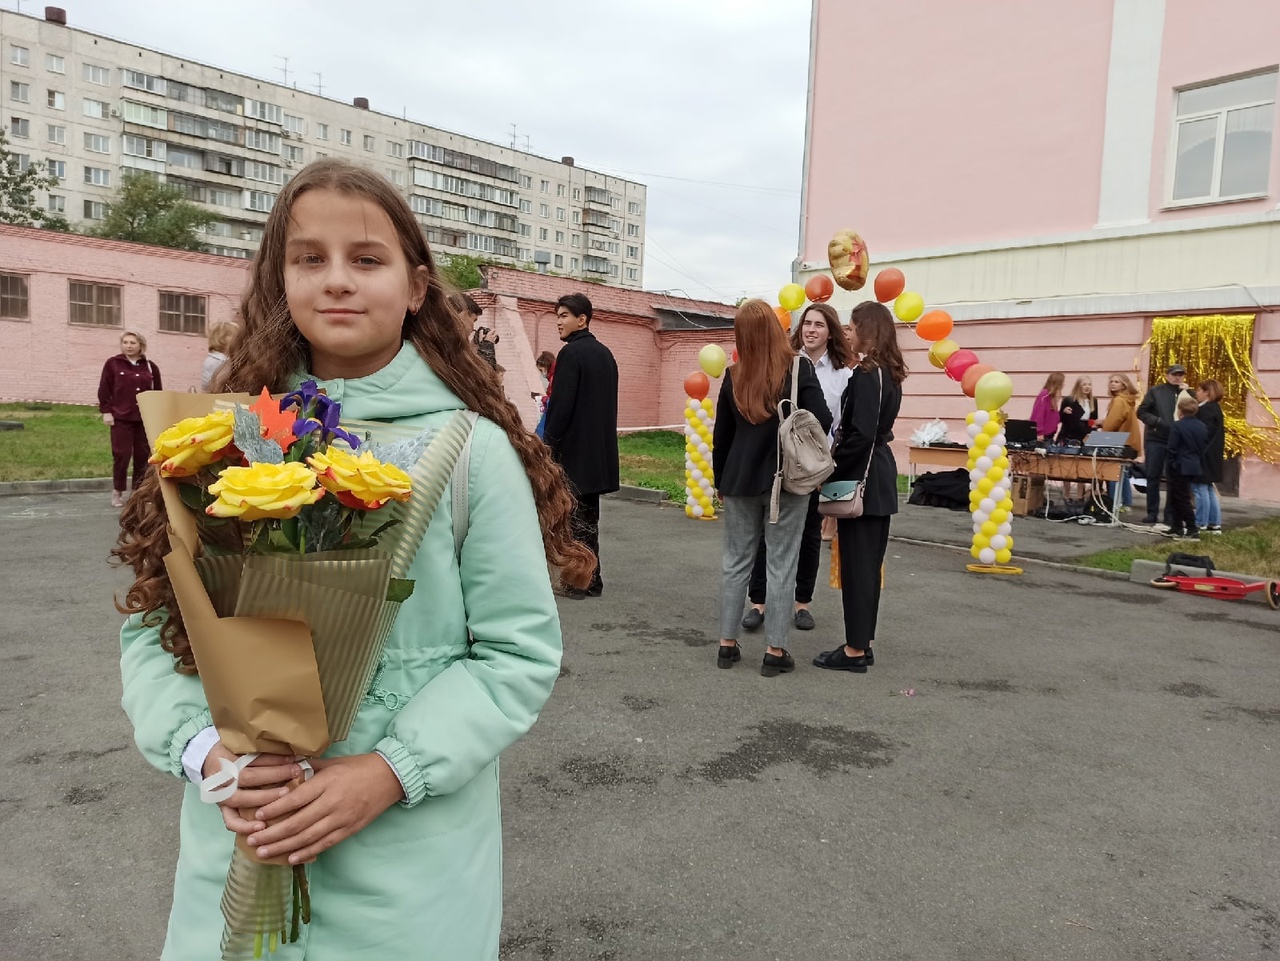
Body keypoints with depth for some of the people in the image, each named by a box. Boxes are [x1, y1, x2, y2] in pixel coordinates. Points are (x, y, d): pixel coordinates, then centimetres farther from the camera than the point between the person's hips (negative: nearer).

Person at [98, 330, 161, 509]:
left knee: (143, 455, 4)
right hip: (121, 418, -2)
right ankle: (117, 491, 10)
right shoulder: (113, 364, 2)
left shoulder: (150, 367, 8)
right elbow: (104, 390, 1)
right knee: (121, 455, -3)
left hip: (145, 418, 2)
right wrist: (106, 411, -6)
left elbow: (158, 392, 11)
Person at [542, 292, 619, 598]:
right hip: (599, 449, 8)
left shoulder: (571, 353, -13)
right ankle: (591, 579, 18)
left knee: (575, 516, -1)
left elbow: (561, 404, -18)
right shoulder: (605, 354, 13)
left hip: (573, 448, -8)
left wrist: (548, 443, -13)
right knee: (588, 515, 14)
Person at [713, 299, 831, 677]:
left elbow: (721, 434, 6)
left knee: (736, 560, 11)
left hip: (740, 479, 3)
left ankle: (728, 644, 17)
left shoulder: (734, 376, 1)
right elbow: (822, 421, -12)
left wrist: (720, 481, 16)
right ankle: (775, 651, 8)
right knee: (781, 564, 4)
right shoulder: (799, 367, -8)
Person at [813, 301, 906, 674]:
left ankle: (855, 650, 6)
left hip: (861, 477, -9)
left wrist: (831, 470, -13)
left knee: (856, 563, -2)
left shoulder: (865, 373, -16)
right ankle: (862, 644, 22)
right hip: (880, 475, 9)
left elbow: (861, 434, -22)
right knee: (869, 562, 13)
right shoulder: (888, 374, 13)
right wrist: (839, 464, 11)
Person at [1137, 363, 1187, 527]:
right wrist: (1157, 421, -13)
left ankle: (1170, 514, 9)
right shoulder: (1155, 391, 3)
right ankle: (1152, 513, 12)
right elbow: (1141, 412, 1)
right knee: (1153, 476, 4)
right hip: (1155, 439, 0)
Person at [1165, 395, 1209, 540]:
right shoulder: (1203, 427, 9)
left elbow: (1172, 449, -15)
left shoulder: (1177, 426, -14)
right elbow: (1205, 448, 13)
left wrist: (1169, 464, -6)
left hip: (1180, 467, -8)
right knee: (1176, 497, 16)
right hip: (1195, 467, 8)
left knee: (1183, 499, -4)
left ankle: (1193, 531, -6)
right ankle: (1176, 528, 20)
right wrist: (1200, 465, 20)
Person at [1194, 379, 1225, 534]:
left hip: (1203, 456, -10)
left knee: (1200, 488, -5)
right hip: (1212, 456, 10)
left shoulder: (1205, 410, -17)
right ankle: (1215, 524, 19)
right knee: (1209, 489, 15)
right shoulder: (1215, 409, 14)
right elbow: (1215, 433, 16)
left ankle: (1201, 524, -1)